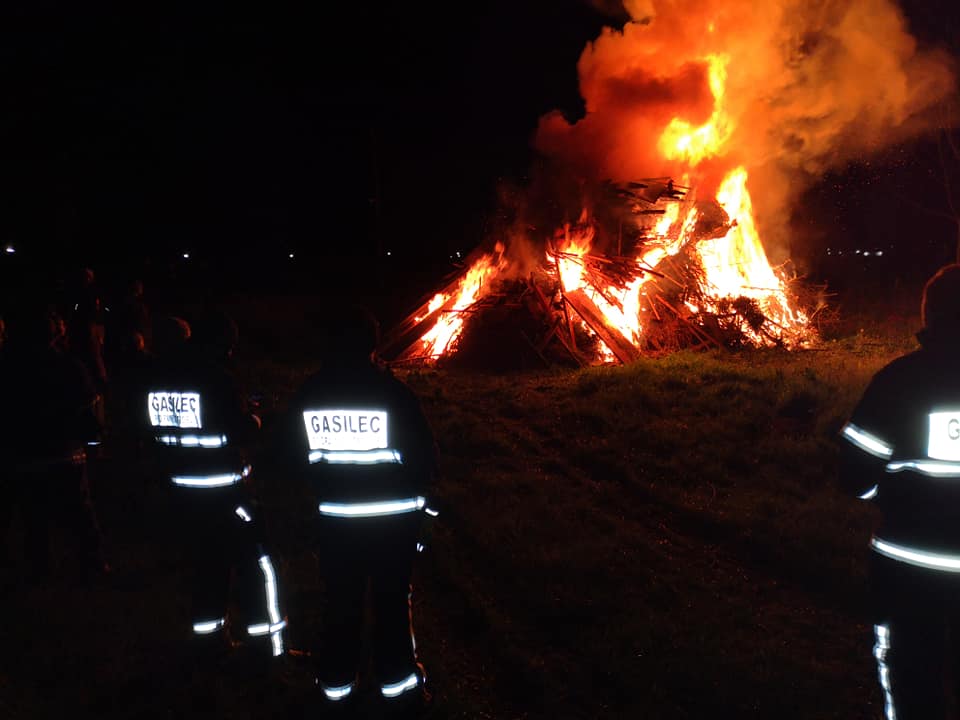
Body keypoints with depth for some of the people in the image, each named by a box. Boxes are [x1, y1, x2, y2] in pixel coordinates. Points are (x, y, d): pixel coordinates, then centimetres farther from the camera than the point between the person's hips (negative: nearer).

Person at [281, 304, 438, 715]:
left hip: (334, 515, 2)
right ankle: (397, 685, 22)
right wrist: (416, 489, 9)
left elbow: (294, 455, 4)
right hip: (393, 515, -2)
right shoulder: (391, 391, -15)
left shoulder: (307, 395, -5)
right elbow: (423, 451, -11)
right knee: (392, 598, 13)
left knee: (340, 600, 16)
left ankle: (337, 685, 28)